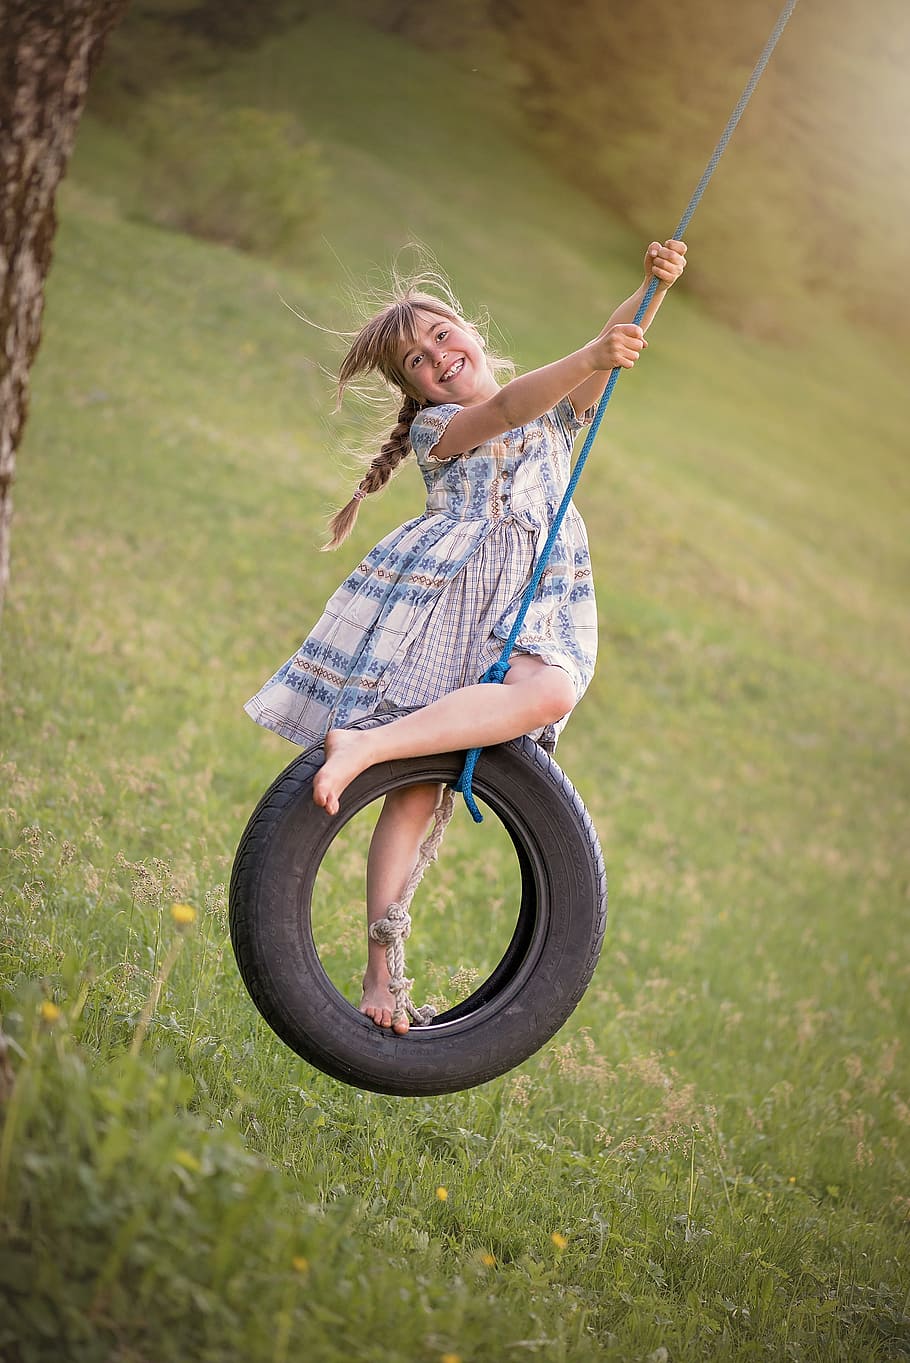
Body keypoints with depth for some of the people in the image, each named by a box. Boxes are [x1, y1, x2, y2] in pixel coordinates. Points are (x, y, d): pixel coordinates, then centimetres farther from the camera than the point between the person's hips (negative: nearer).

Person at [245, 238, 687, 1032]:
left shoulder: (559, 413, 23)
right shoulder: (437, 427, 11)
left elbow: (621, 339, 7)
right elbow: (506, 411, -11)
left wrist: (654, 287, -14)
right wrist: (593, 357, -26)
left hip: (533, 607, 3)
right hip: (442, 591, -3)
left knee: (551, 691, -27)